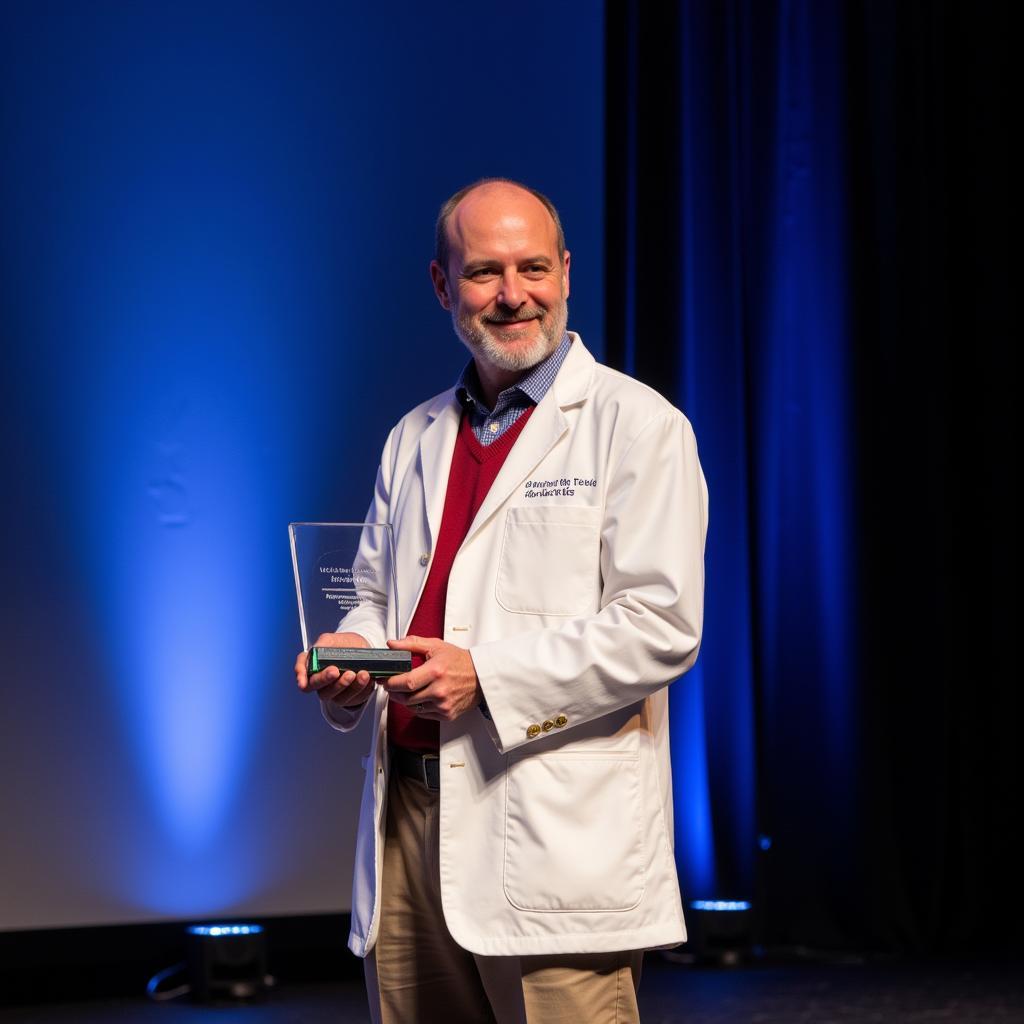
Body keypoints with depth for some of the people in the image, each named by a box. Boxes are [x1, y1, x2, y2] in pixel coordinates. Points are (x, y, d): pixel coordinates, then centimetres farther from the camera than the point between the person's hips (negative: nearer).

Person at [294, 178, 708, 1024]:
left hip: (557, 838, -6)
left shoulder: (637, 426, -2)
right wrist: (351, 653, 0)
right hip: (409, 814, 6)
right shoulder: (415, 438, 18)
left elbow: (662, 626, -11)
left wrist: (487, 675, -17)